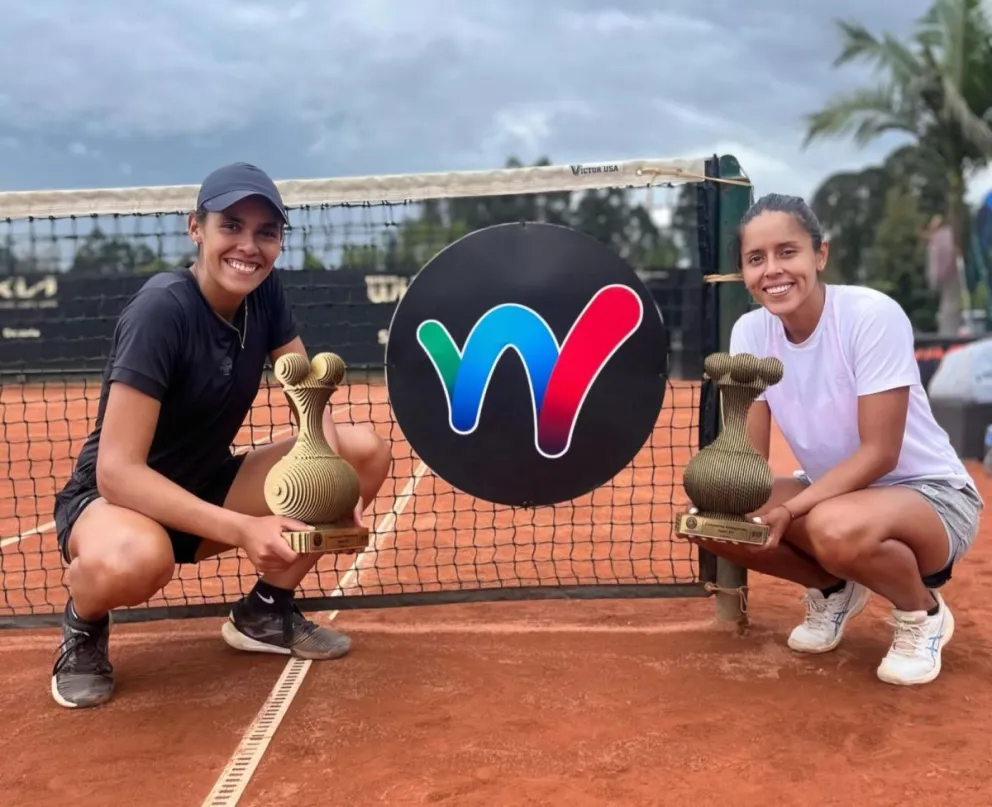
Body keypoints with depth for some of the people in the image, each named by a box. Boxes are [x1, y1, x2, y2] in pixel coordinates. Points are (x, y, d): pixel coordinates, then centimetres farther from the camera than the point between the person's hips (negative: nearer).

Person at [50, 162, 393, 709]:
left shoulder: (264, 293, -6)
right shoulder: (161, 309, -25)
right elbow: (117, 470, -30)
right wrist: (242, 529, -40)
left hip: (206, 489, 7)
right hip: (115, 497, -6)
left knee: (366, 452, -9)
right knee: (131, 560, -43)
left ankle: (265, 611, 8)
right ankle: (83, 627, -2)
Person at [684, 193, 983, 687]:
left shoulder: (873, 315, -25)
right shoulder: (749, 332, -9)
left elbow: (879, 453, -24)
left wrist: (790, 510, -33)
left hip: (930, 495, -5)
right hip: (830, 490, 6)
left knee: (836, 528, -38)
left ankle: (922, 612, -2)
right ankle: (834, 590, 12)